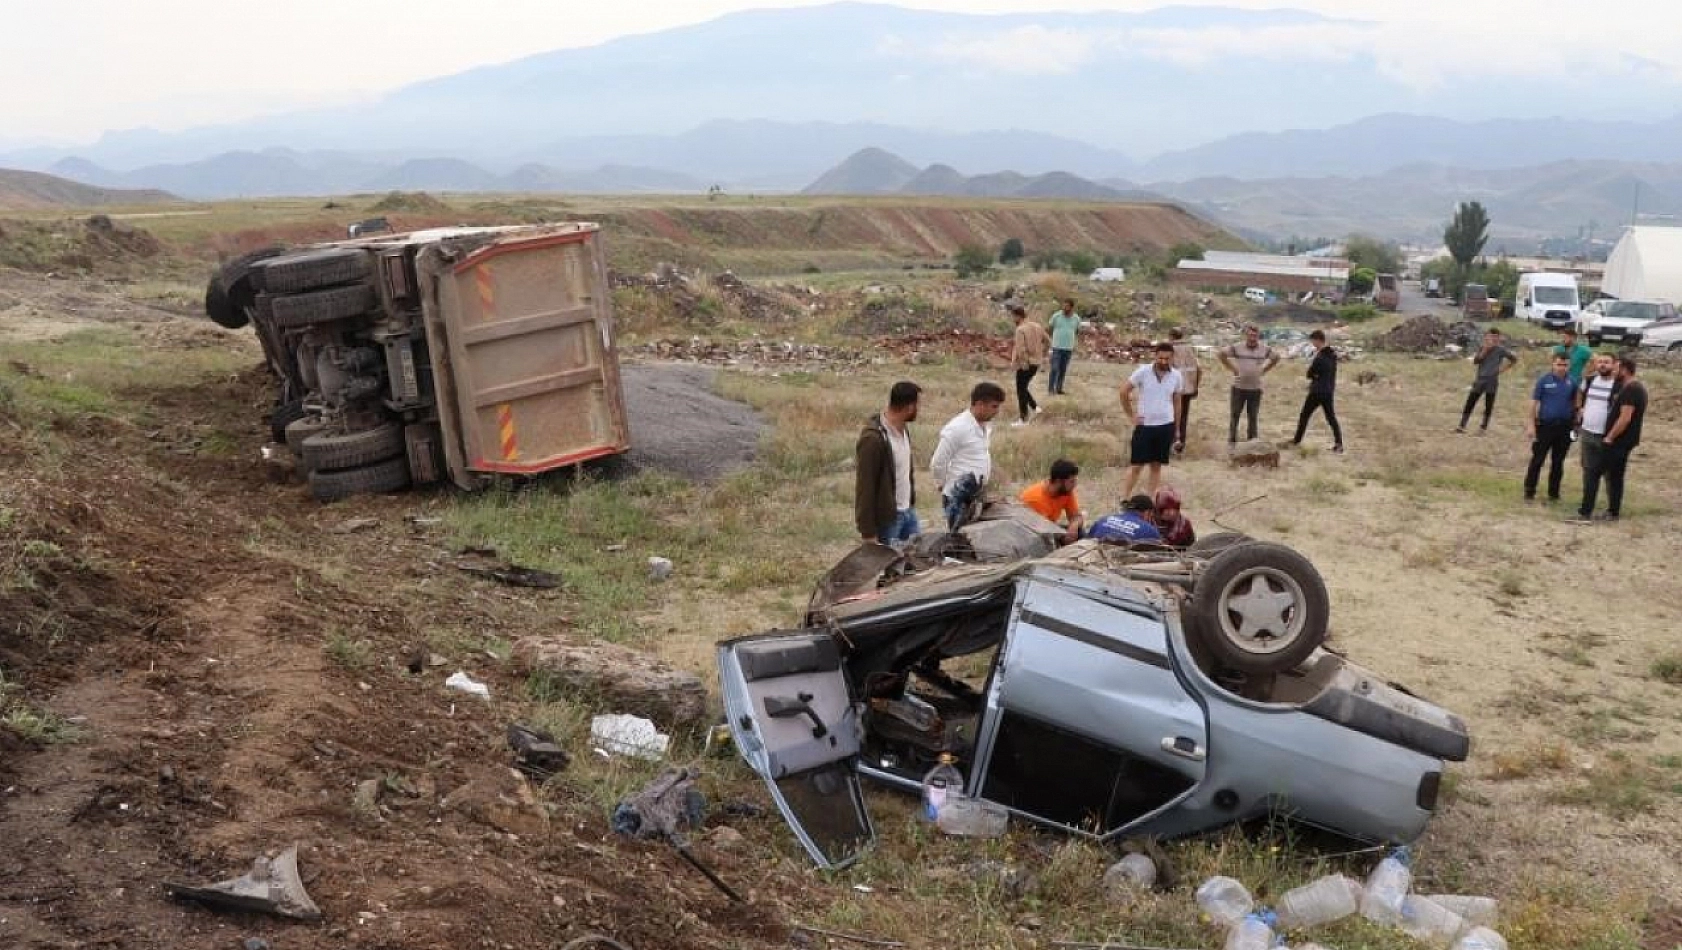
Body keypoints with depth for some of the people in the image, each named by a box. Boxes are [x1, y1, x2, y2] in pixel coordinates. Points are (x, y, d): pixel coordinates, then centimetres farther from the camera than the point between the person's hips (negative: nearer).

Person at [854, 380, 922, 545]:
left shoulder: (904, 429, 5)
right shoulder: (873, 439, -22)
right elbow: (865, 488, -21)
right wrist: (868, 532, -20)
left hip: (909, 511, 8)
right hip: (887, 518, -8)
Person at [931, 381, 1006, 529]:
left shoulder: (986, 426, 7)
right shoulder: (957, 428, -19)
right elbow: (937, 464, -15)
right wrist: (945, 486, -1)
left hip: (978, 497, 8)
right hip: (959, 499, -8)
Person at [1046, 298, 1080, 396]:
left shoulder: (1076, 318, 3)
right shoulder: (1056, 316, -5)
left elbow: (1078, 331, 16)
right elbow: (1049, 329, 6)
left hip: (1069, 348, 3)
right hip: (1057, 347, -3)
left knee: (1063, 370, 8)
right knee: (1054, 369, -7)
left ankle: (1059, 389, 16)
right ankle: (1050, 389, -1)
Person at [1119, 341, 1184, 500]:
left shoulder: (1176, 375, 0)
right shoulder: (1143, 372, -10)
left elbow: (1177, 402, 9)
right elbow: (1124, 392, -3)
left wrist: (1176, 429, 11)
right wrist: (1131, 415, -4)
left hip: (1166, 426, 2)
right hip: (1144, 425, -2)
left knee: (1156, 465, 8)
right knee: (1136, 465, -1)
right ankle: (1123, 500, 6)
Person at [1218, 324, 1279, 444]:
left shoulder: (1265, 349, -1)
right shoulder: (1237, 347, -8)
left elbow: (1276, 357, 16)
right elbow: (1222, 353, 1)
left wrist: (1264, 370, 7)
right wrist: (1232, 368, -2)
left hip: (1256, 389, 2)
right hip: (1239, 387, -2)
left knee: (1253, 417, 10)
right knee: (1235, 415, 5)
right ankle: (1232, 441, 14)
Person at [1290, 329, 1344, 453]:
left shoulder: (1320, 357, -18)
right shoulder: (1333, 354, 8)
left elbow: (1310, 374, -13)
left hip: (1317, 392, -8)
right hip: (1329, 391, 8)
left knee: (1304, 416, 6)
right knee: (1331, 417, 8)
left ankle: (1297, 440, 14)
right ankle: (1339, 444, -1)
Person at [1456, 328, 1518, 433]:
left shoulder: (1501, 350, -2)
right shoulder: (1482, 348, 6)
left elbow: (1514, 360, 7)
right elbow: (1475, 361, -6)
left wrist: (1502, 369, 2)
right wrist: (1485, 350, -15)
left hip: (1492, 380, -2)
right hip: (1480, 379, 2)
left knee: (1489, 405, 3)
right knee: (1470, 402, -3)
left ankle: (1484, 427, 12)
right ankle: (1462, 426, -3)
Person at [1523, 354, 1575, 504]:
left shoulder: (1572, 381, 0)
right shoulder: (1544, 379, -8)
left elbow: (1575, 401, 9)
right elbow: (1534, 402, -6)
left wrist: (1575, 419, 3)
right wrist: (1531, 424, -9)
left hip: (1565, 427, 3)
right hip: (1545, 425, -3)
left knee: (1558, 461, 11)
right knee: (1537, 459, 0)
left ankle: (1553, 492, 21)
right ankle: (1529, 491, 8)